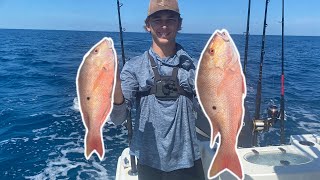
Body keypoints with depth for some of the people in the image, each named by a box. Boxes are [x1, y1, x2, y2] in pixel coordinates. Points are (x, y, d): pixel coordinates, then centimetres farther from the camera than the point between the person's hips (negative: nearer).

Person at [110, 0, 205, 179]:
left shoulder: (192, 66, -1)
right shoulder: (134, 67, -3)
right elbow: (118, 118, -10)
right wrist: (115, 84, -28)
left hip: (187, 160, 1)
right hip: (149, 161, 0)